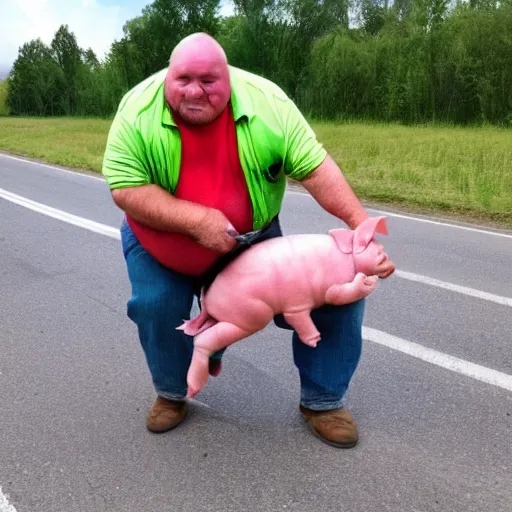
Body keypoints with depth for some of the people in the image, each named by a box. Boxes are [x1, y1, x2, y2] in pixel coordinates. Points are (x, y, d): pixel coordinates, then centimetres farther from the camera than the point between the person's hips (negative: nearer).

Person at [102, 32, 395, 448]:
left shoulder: (267, 103, -22)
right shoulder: (138, 111, -22)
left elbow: (315, 168, -21)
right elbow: (125, 190, -24)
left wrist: (363, 226, -26)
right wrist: (197, 219, -34)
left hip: (252, 238, 1)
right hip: (162, 239, 0)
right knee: (155, 307, -14)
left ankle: (322, 401, 14)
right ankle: (172, 394, 19)